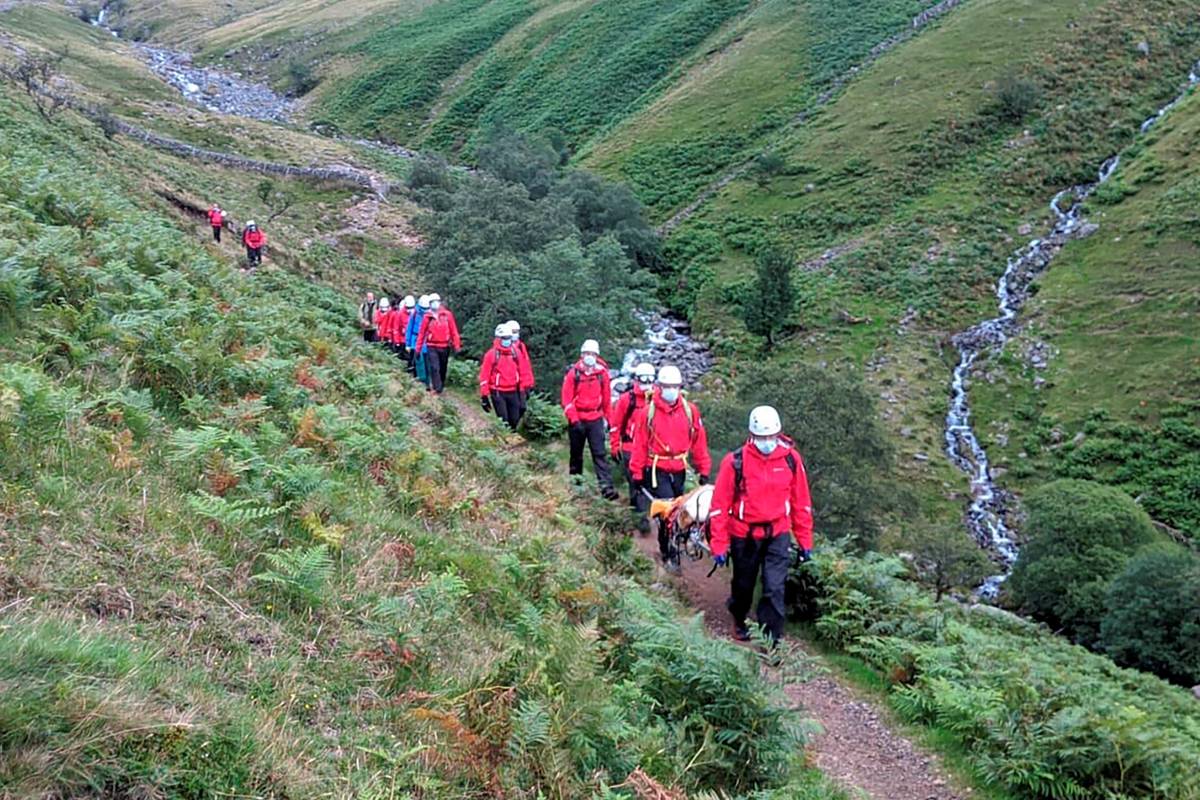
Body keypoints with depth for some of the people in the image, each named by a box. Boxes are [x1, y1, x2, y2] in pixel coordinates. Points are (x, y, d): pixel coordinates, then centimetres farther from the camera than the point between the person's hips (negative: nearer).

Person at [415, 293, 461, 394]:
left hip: (445, 346, 1)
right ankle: (437, 388, -12)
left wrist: (456, 345, -3)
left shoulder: (447, 315, -2)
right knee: (434, 368, -13)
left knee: (443, 368, 12)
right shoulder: (427, 317, -1)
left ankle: (441, 387, 27)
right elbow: (422, 332, 3)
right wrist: (418, 348, 3)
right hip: (432, 346, -1)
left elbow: (453, 330, 0)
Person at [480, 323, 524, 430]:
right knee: (503, 421, -9)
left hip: (513, 392, 4)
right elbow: (484, 376, -6)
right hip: (498, 393, -4)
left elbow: (521, 371, 15)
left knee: (515, 420, 6)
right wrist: (484, 395, -7)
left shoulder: (516, 352, 5)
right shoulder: (491, 354, -7)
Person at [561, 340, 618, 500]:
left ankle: (606, 486, -13)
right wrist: (573, 419, -13)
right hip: (577, 420, 0)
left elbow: (606, 397, 11)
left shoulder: (602, 373, 0)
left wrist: (606, 417, 17)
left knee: (600, 453, -7)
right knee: (576, 452, 14)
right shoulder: (573, 373, -5)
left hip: (595, 420, 0)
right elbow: (567, 398, -7)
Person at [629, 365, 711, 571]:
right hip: (657, 471, -3)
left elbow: (699, 441, 4)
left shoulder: (690, 410, -1)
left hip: (679, 470, 3)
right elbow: (639, 445, -3)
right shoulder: (648, 412, -8)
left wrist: (703, 470, 4)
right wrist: (637, 474, -2)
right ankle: (669, 555, 2)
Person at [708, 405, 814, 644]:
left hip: (778, 534, 1)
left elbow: (801, 502, 2)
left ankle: (772, 640, 1)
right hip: (744, 535, -1)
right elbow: (720, 504, -11)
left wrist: (805, 540, 4)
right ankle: (740, 620, 46)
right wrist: (719, 544, -11)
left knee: (775, 588, -8)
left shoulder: (790, 458, -8)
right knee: (744, 584, 18)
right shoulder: (736, 461, -16)